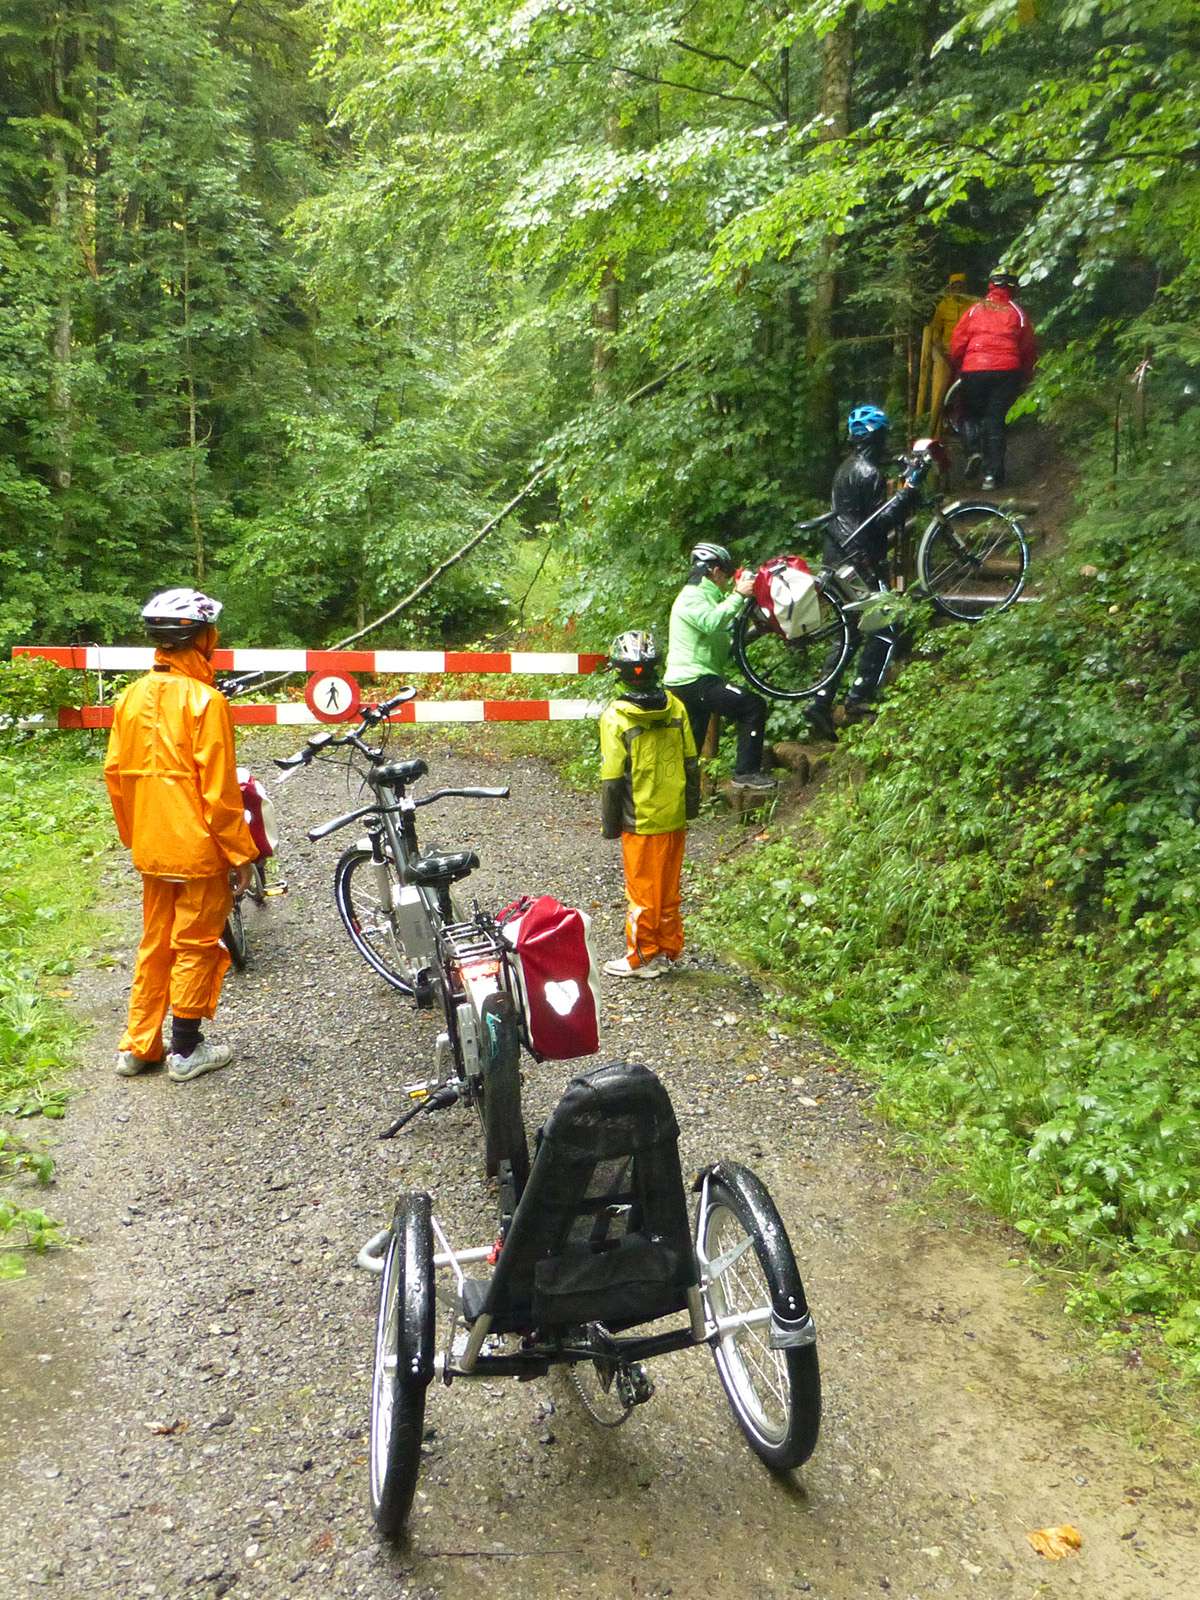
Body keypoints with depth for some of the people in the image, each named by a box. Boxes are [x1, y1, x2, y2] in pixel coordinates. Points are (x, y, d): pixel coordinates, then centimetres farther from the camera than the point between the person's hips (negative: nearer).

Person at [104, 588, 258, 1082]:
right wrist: (242, 853, -9)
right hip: (200, 850, -6)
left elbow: (115, 776, 8)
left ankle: (136, 1046, 23)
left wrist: (133, 837, 20)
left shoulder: (132, 696, 4)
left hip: (151, 849, 6)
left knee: (155, 944, 17)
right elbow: (219, 789, -17)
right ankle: (186, 1051, 15)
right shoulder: (204, 699, -16)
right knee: (196, 946, 6)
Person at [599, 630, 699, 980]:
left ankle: (643, 957, 16)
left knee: (643, 890, 6)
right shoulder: (675, 707, -2)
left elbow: (612, 778, -13)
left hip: (641, 820, -5)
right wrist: (692, 805, 16)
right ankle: (669, 949, 26)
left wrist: (610, 823, -2)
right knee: (669, 887, 16)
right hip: (675, 818, 5)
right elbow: (691, 763, 4)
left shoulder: (616, 717, -16)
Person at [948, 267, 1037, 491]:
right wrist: (1025, 377, 22)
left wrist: (957, 368, 18)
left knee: (972, 413, 19)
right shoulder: (1017, 313, 7)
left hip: (973, 370, 0)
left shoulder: (975, 309, 6)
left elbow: (957, 342, 3)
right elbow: (1029, 349, 10)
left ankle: (975, 450, -5)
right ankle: (992, 474, 1)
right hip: (1007, 371, 0)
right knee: (995, 420, 4)